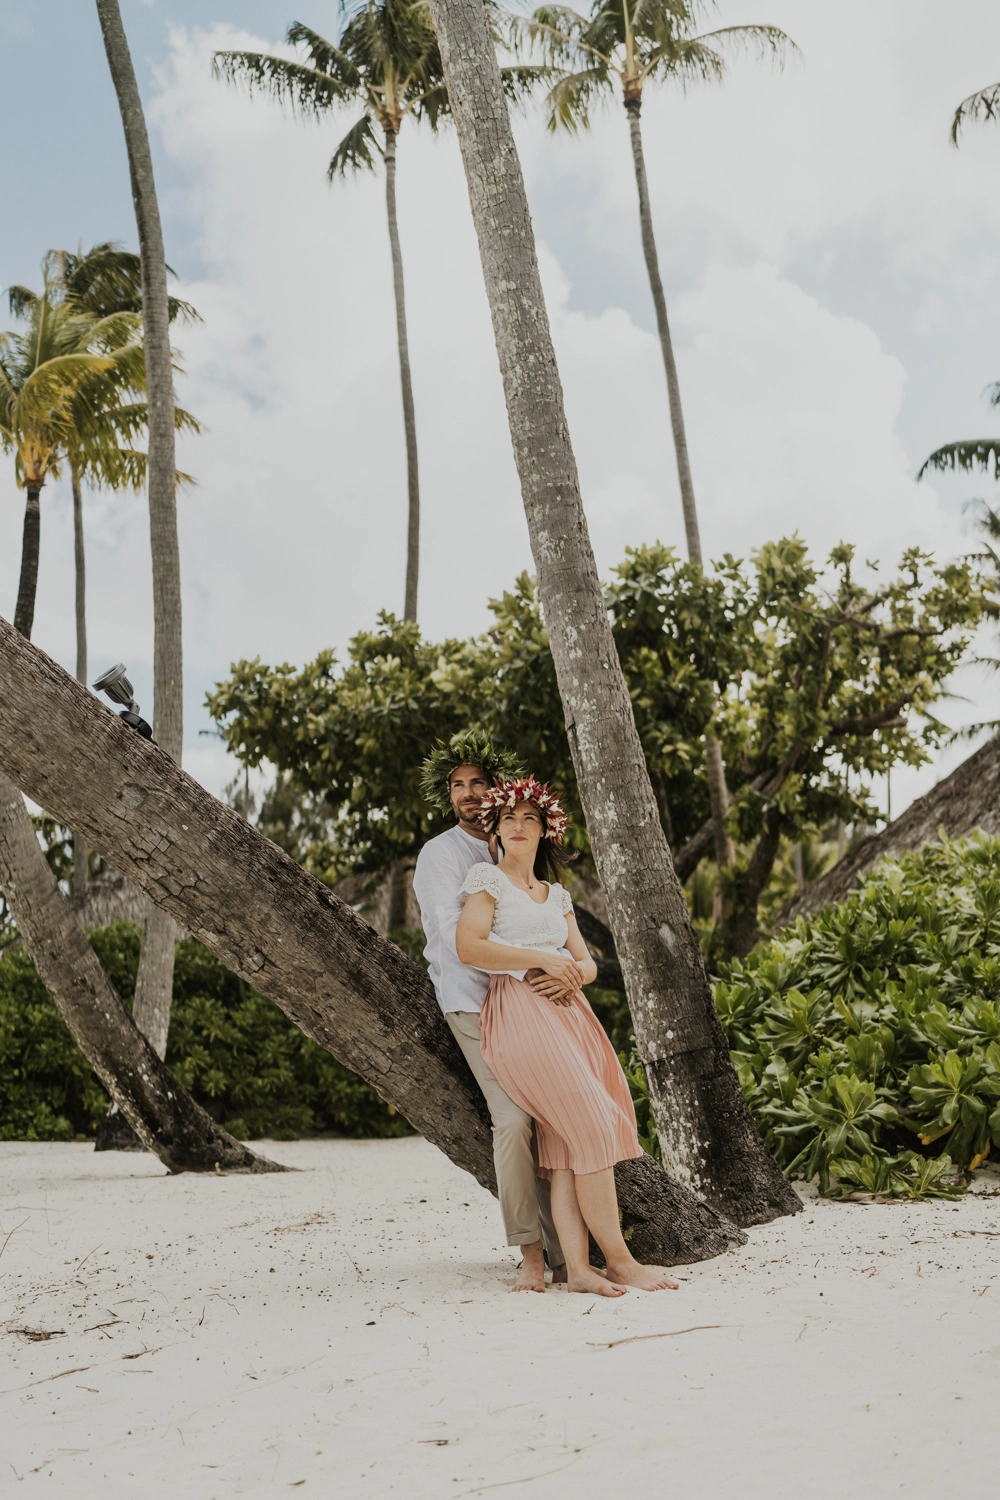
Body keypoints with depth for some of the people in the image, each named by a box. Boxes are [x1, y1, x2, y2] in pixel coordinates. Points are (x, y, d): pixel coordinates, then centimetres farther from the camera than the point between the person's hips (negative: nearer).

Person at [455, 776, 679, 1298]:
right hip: (517, 1013, -6)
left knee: (564, 1140, -5)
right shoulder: (488, 878, 5)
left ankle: (579, 1266, -8)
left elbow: (586, 962, 20)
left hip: (568, 1012, 6)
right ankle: (618, 1259, -6)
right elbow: (468, 946, -9)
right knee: (593, 1126, -13)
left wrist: (574, 975, -5)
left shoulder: (556, 894, 24)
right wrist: (542, 959, -12)